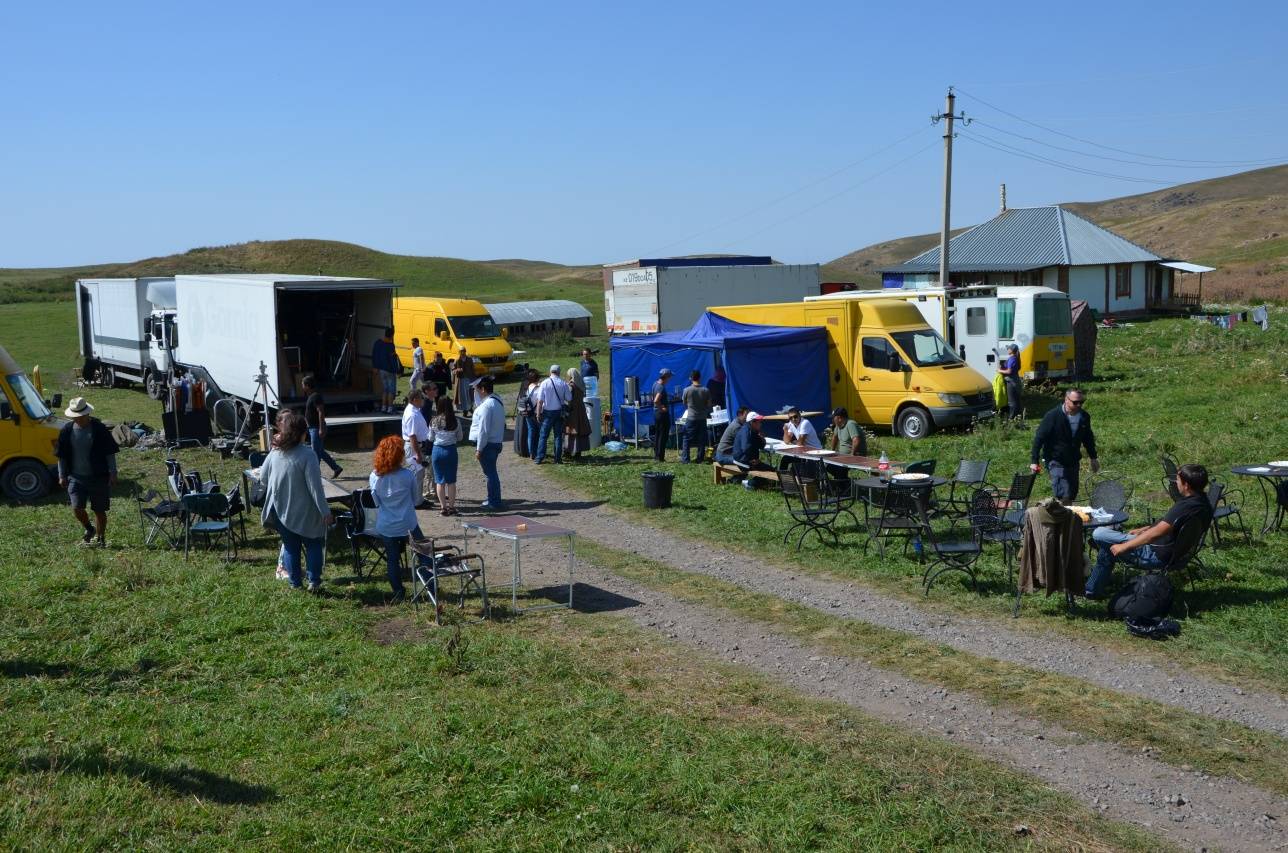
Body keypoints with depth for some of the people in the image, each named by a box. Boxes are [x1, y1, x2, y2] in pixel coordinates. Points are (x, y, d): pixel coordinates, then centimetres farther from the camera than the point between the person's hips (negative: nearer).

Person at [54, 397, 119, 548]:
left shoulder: (99, 429, -8)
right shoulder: (67, 430, -1)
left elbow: (110, 453, -3)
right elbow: (62, 456, 8)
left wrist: (112, 473, -6)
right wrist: (62, 475, 6)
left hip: (98, 477, -2)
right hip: (75, 477, 2)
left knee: (99, 510, 5)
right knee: (77, 508, -8)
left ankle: (100, 538, 22)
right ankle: (89, 529, 20)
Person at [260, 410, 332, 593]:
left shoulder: (275, 453, -5)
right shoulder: (307, 455, -21)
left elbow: (263, 477, 8)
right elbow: (315, 487, -21)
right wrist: (325, 511, -14)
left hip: (281, 511, 4)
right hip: (305, 513, -4)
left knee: (290, 547, 17)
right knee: (313, 546, 14)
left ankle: (295, 583, 23)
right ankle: (314, 582, 13)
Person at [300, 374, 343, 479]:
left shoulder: (316, 396, -18)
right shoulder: (311, 396, 13)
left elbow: (321, 413, -23)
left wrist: (321, 429, -25)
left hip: (316, 428, -11)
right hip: (313, 428, 11)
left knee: (316, 452, -3)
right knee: (320, 451, 14)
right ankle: (336, 468, 19)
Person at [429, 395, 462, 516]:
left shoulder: (434, 421, -7)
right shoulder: (455, 422, -9)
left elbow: (430, 438, 2)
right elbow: (459, 438, 2)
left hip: (437, 450, 0)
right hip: (451, 450, 0)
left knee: (440, 481, 8)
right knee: (451, 481, 8)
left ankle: (443, 507, 9)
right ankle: (451, 507, 11)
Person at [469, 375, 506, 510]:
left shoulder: (487, 405, -21)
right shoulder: (497, 402, 9)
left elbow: (483, 430, -21)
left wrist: (479, 449, -17)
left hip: (487, 444, -9)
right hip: (496, 442, 9)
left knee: (490, 473, -1)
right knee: (492, 473, 18)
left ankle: (494, 504, 5)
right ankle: (493, 500, 28)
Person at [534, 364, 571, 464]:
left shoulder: (544, 383, -8)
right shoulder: (563, 384, -5)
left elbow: (540, 401, -8)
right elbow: (569, 399, -1)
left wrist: (538, 414, -1)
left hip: (547, 412, -1)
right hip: (559, 412, 1)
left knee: (543, 435, 5)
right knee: (558, 436, 9)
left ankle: (539, 458, 3)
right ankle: (558, 458, 9)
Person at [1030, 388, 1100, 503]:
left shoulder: (1084, 417, -1)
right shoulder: (1052, 416, -17)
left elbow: (1088, 438, 16)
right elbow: (1039, 438, -14)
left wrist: (1094, 458, 20)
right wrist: (1034, 461, -16)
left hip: (1073, 461, 6)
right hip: (1055, 461, -6)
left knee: (1072, 494, 11)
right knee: (1064, 495, -16)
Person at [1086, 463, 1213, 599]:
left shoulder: (1185, 507, -29)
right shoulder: (1203, 501, 3)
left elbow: (1155, 533, -31)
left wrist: (1123, 546, -22)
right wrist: (1143, 530, 17)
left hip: (1158, 555, -11)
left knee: (1099, 534, -9)